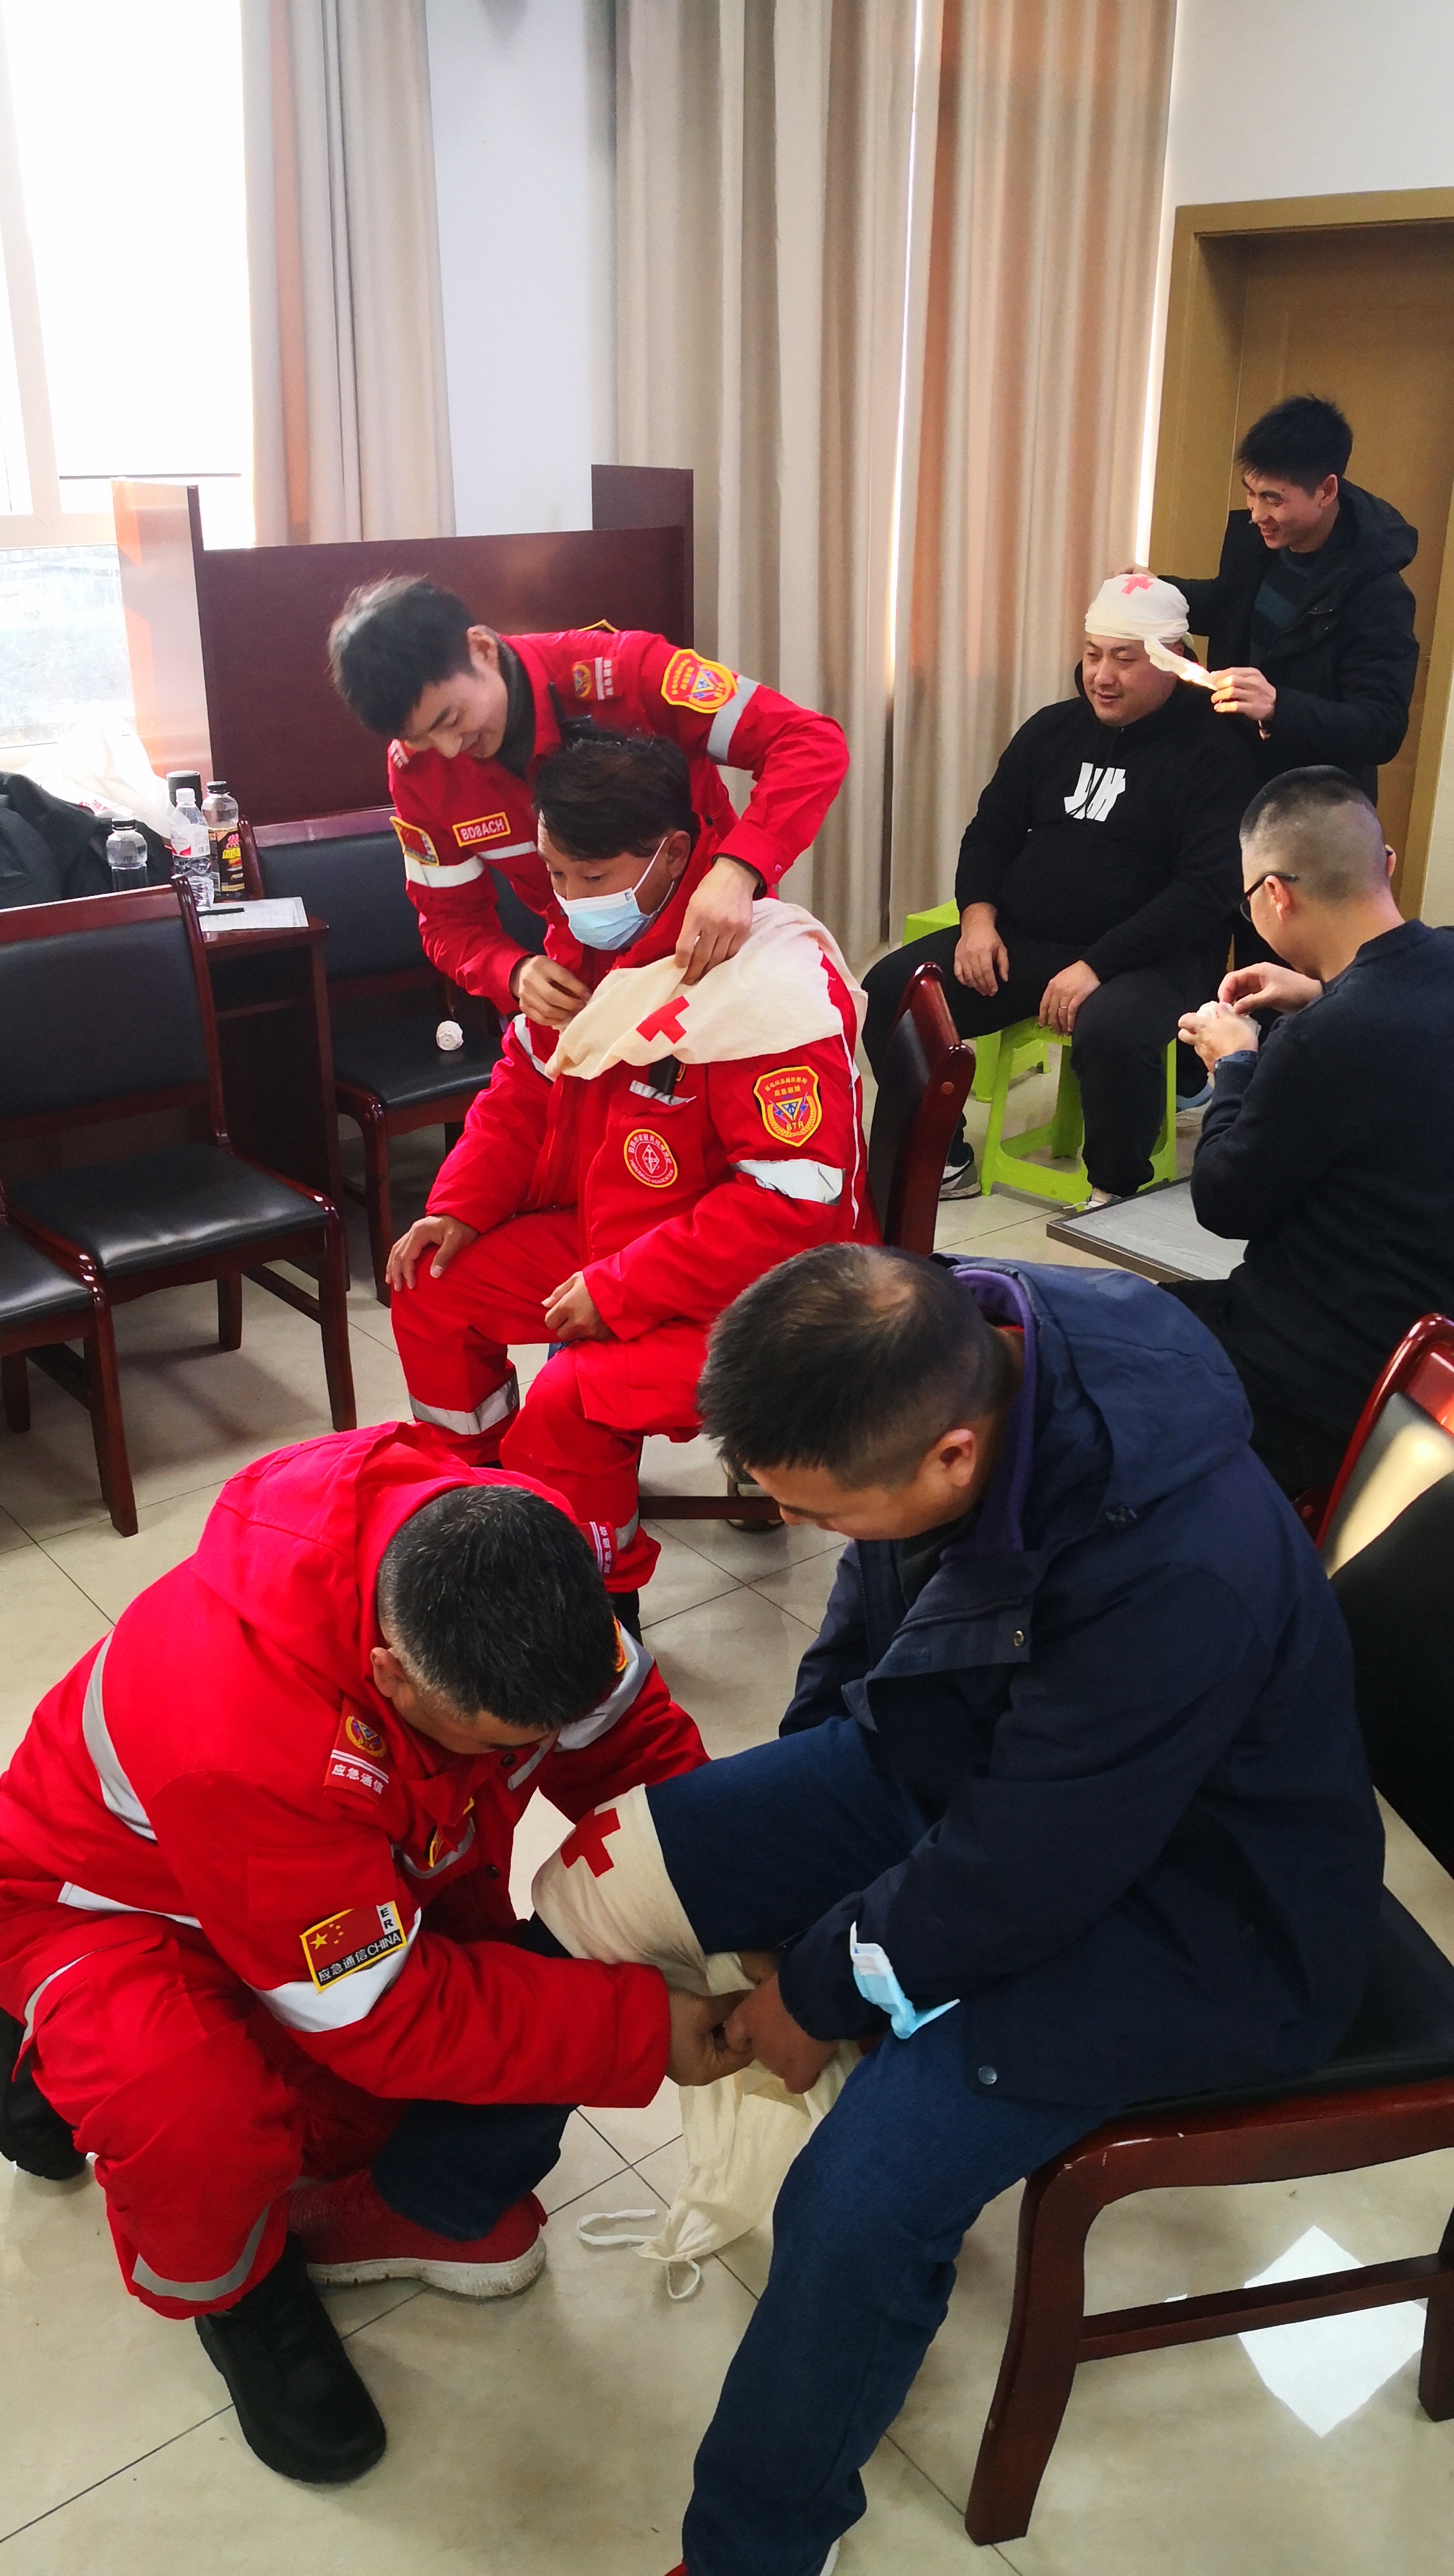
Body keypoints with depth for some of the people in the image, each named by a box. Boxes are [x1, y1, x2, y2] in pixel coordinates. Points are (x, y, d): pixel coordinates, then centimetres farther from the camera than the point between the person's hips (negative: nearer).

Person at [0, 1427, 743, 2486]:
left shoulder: (516, 1564, -28)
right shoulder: (240, 1733, -45)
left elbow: (631, 1734, -10)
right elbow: (389, 2017, -34)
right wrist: (647, 2029, -30)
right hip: (120, 1900, -6)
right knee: (197, 2125, -33)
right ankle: (238, 2289, 1)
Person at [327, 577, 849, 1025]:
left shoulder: (619, 672, -28)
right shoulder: (417, 771, -13)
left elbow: (814, 743, -31)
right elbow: (452, 921, -4)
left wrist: (739, 871, -47)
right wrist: (516, 973, -27)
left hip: (719, 942, -3)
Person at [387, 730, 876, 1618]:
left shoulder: (771, 978, -27)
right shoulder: (587, 944, 1)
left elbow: (793, 1198, -30)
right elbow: (525, 1087, 15)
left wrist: (622, 1291, -26)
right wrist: (459, 1208, 0)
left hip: (749, 1290, -9)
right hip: (604, 1237, 9)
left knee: (570, 1404, -27)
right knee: (433, 1289, 7)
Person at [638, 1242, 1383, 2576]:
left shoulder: (1180, 1573, -40)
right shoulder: (941, 1353, -18)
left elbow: (1014, 1880, -28)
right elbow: (871, 1601, 3)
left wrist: (821, 1986, -12)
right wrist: (788, 1800, 8)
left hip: (1178, 1891, -7)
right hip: (952, 1761, 7)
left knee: (861, 2201, -22)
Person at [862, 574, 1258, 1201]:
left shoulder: (1214, 755, -6)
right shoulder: (1054, 729, 12)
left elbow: (1206, 890, -15)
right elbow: (991, 830, 18)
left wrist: (1098, 965, -24)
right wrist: (978, 915, -3)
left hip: (1147, 959, -5)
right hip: (1020, 940, 6)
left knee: (1111, 1032, -38)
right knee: (891, 988, -13)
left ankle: (1117, 1190, -10)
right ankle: (941, 1158, 4)